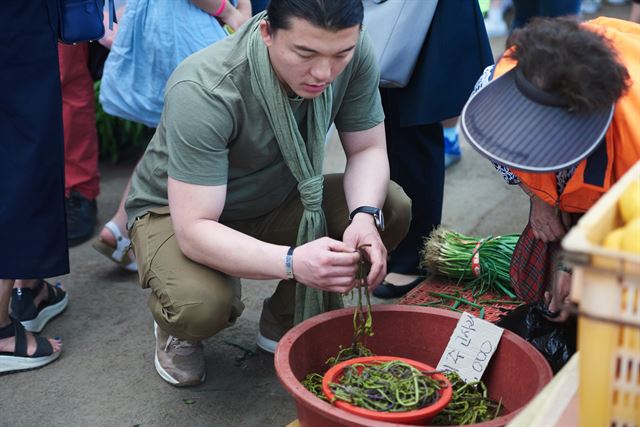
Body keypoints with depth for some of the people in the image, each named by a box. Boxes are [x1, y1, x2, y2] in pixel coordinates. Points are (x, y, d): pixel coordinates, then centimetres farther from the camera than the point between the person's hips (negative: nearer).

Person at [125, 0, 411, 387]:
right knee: (200, 306, -35)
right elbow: (194, 230, -36)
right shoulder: (202, 92, -35)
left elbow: (368, 149, -9)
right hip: (177, 213, -5)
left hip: (276, 200, 5)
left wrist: (365, 216, -30)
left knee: (392, 207, -16)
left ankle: (289, 322, 6)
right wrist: (292, 262, -51)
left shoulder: (354, 53, -21)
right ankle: (178, 330, 6)